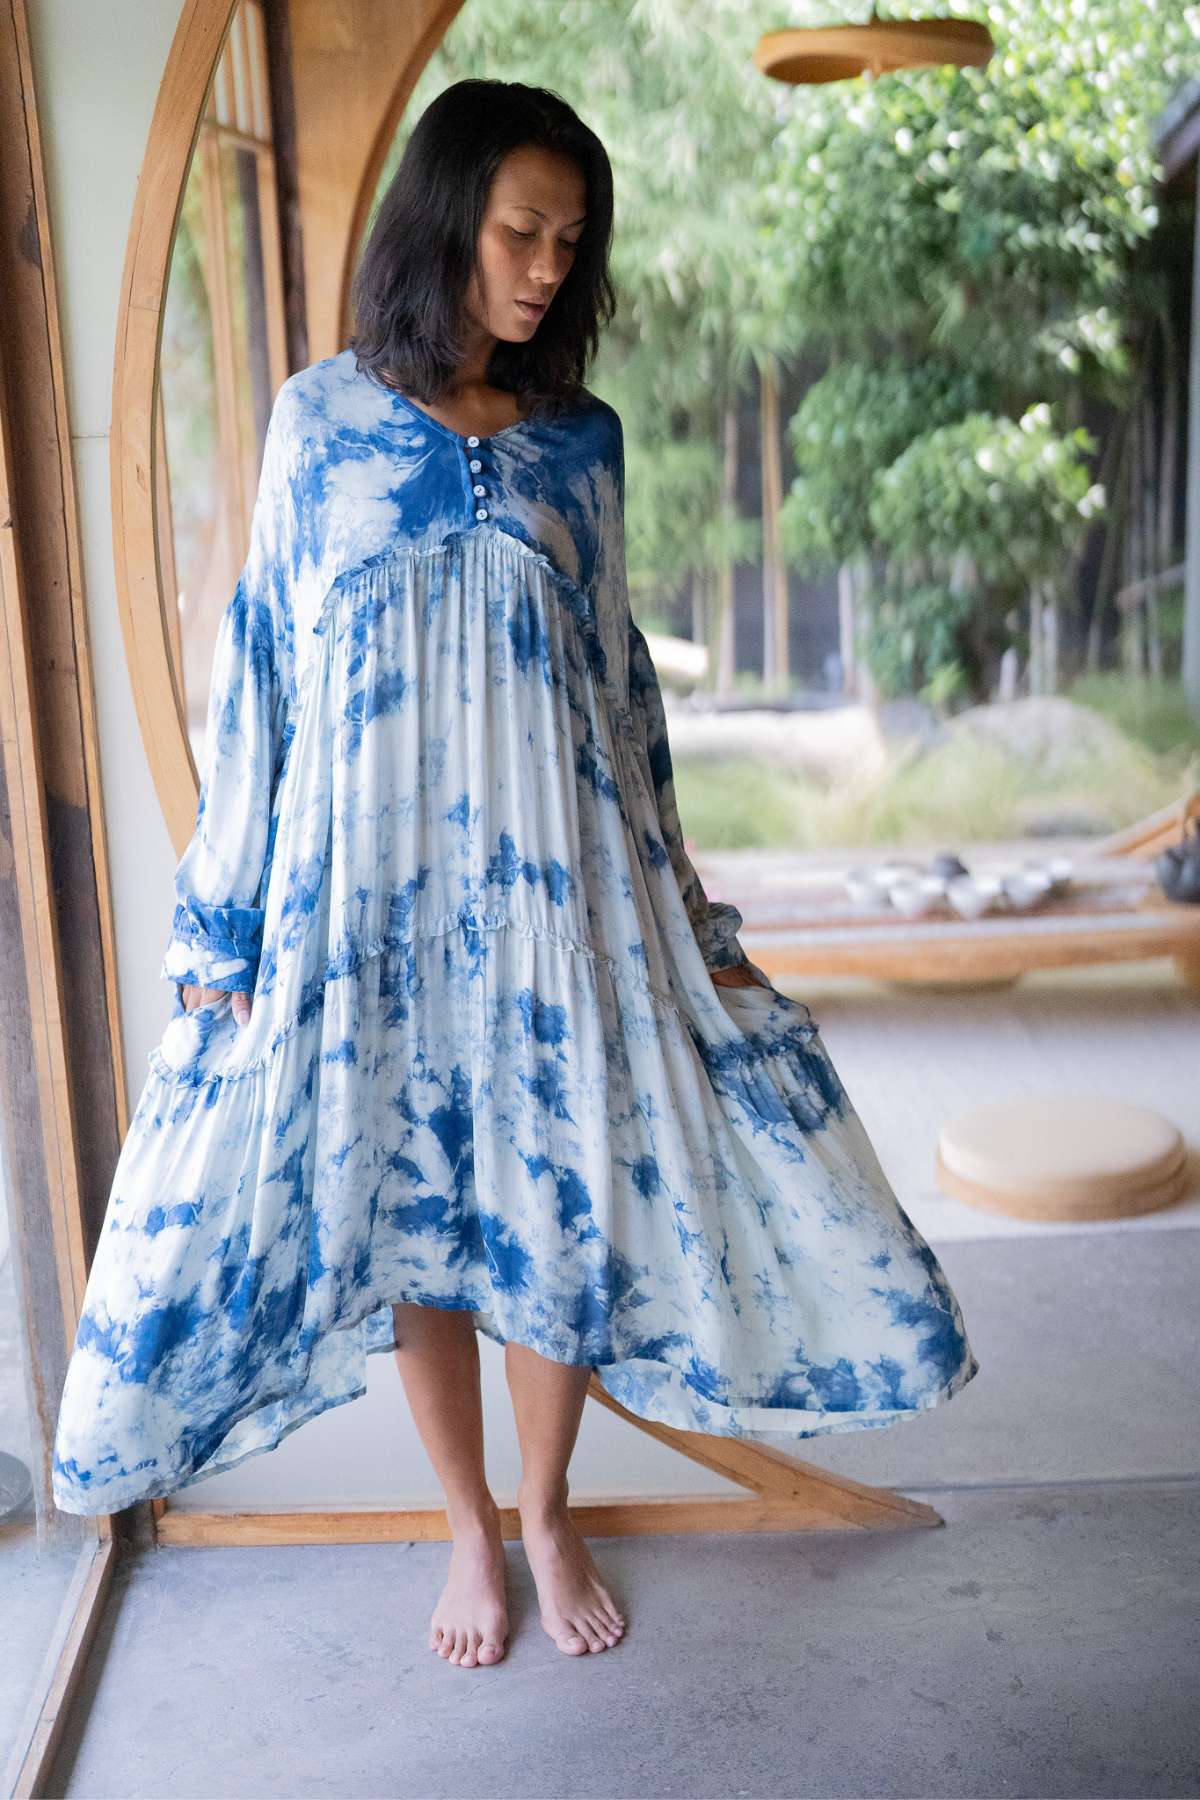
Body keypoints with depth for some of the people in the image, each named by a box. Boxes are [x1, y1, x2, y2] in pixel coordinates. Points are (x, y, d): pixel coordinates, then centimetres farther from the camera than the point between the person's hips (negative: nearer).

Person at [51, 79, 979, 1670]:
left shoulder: (583, 439, 6)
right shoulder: (319, 418, 1)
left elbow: (621, 675, 10)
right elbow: (261, 666, 2)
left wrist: (684, 902, 9)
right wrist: (226, 920, -1)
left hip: (555, 883, 1)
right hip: (370, 882, -1)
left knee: (562, 1197, 6)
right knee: (401, 1200, 8)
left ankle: (548, 1516, 29)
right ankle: (470, 1528, 30)